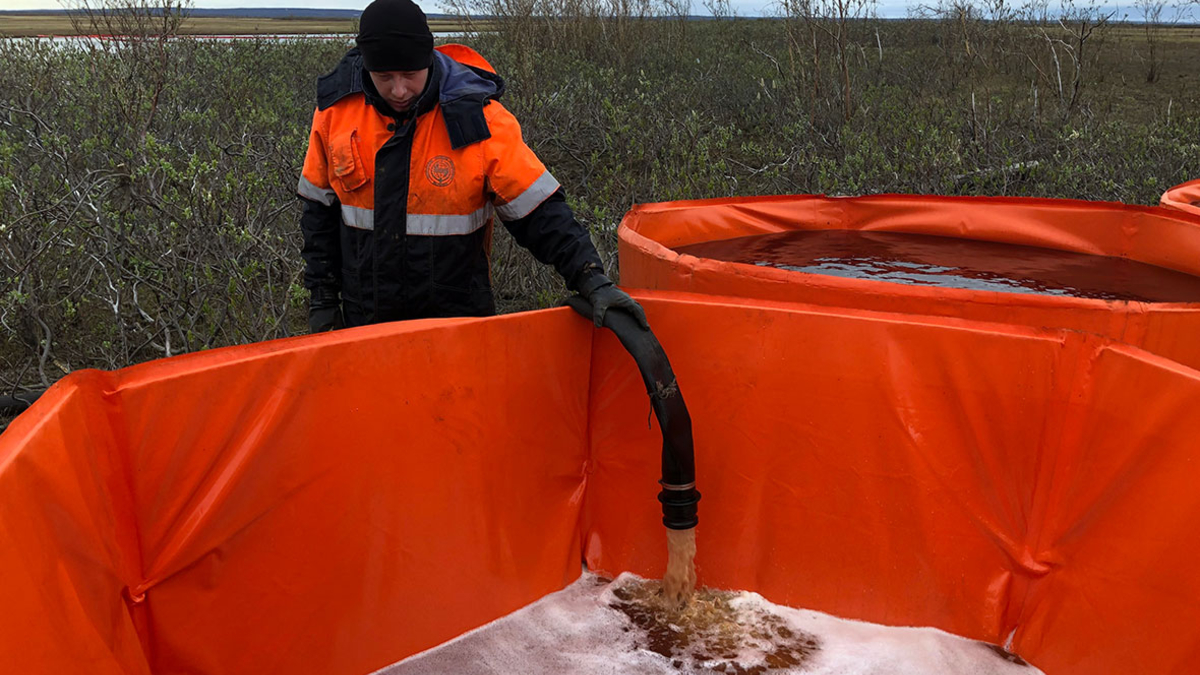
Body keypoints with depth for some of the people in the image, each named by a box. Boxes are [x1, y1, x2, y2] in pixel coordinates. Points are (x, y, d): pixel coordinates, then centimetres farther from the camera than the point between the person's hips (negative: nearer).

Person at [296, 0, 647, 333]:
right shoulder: (336, 106, -5)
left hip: (457, 313, -2)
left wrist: (592, 280, -24)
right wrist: (322, 300, 5)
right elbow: (319, 210, 6)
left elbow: (539, 211, -14)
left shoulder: (476, 118, -14)